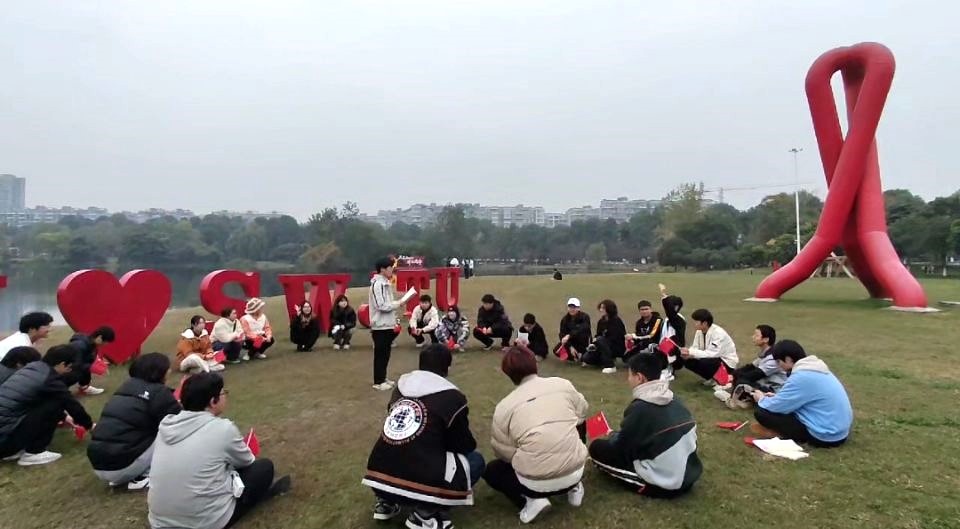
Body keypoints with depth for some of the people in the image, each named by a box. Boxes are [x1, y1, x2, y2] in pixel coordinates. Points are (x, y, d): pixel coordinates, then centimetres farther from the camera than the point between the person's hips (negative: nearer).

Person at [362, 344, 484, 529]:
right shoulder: (452, 397, -4)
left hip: (378, 478, 7)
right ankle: (426, 512, 0)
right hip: (420, 484, -6)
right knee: (475, 460, 13)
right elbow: (465, 446, 8)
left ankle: (386, 502, 18)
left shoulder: (400, 389, 13)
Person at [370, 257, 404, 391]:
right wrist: (398, 303, -12)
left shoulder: (385, 283, 12)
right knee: (380, 354, -1)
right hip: (380, 326, -9)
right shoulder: (378, 284, -17)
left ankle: (383, 378, 26)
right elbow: (382, 306, -23)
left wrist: (393, 322, 9)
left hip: (387, 325, 9)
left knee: (385, 353, 15)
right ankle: (378, 382, 8)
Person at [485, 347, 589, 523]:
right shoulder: (563, 384, 0)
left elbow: (504, 453, -1)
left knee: (491, 471, 25)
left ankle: (532, 500, 2)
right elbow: (582, 415, 14)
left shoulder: (504, 406, -5)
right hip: (575, 472, 3)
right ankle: (574, 487, 19)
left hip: (535, 482, -3)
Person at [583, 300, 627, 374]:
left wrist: (597, 340, -23)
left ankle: (611, 366, -27)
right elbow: (597, 336, 5)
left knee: (600, 340, -34)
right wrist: (593, 343, -17)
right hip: (605, 346, 7)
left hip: (618, 348, -7)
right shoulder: (601, 321, 4)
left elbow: (614, 338, -22)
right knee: (586, 358, -11)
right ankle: (610, 359, 10)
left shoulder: (617, 321, -14)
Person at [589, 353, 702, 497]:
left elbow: (620, 445, -10)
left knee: (597, 448, 0)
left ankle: (643, 484, 5)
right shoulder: (674, 400, 1)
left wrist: (612, 435, 14)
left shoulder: (640, 407, -20)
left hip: (663, 484, -7)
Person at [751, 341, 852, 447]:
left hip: (825, 435, -10)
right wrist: (776, 397, 15)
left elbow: (776, 406, -15)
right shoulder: (813, 368, 8)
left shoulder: (801, 377, -21)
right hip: (840, 430, 10)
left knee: (761, 412, -13)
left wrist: (761, 399, 5)